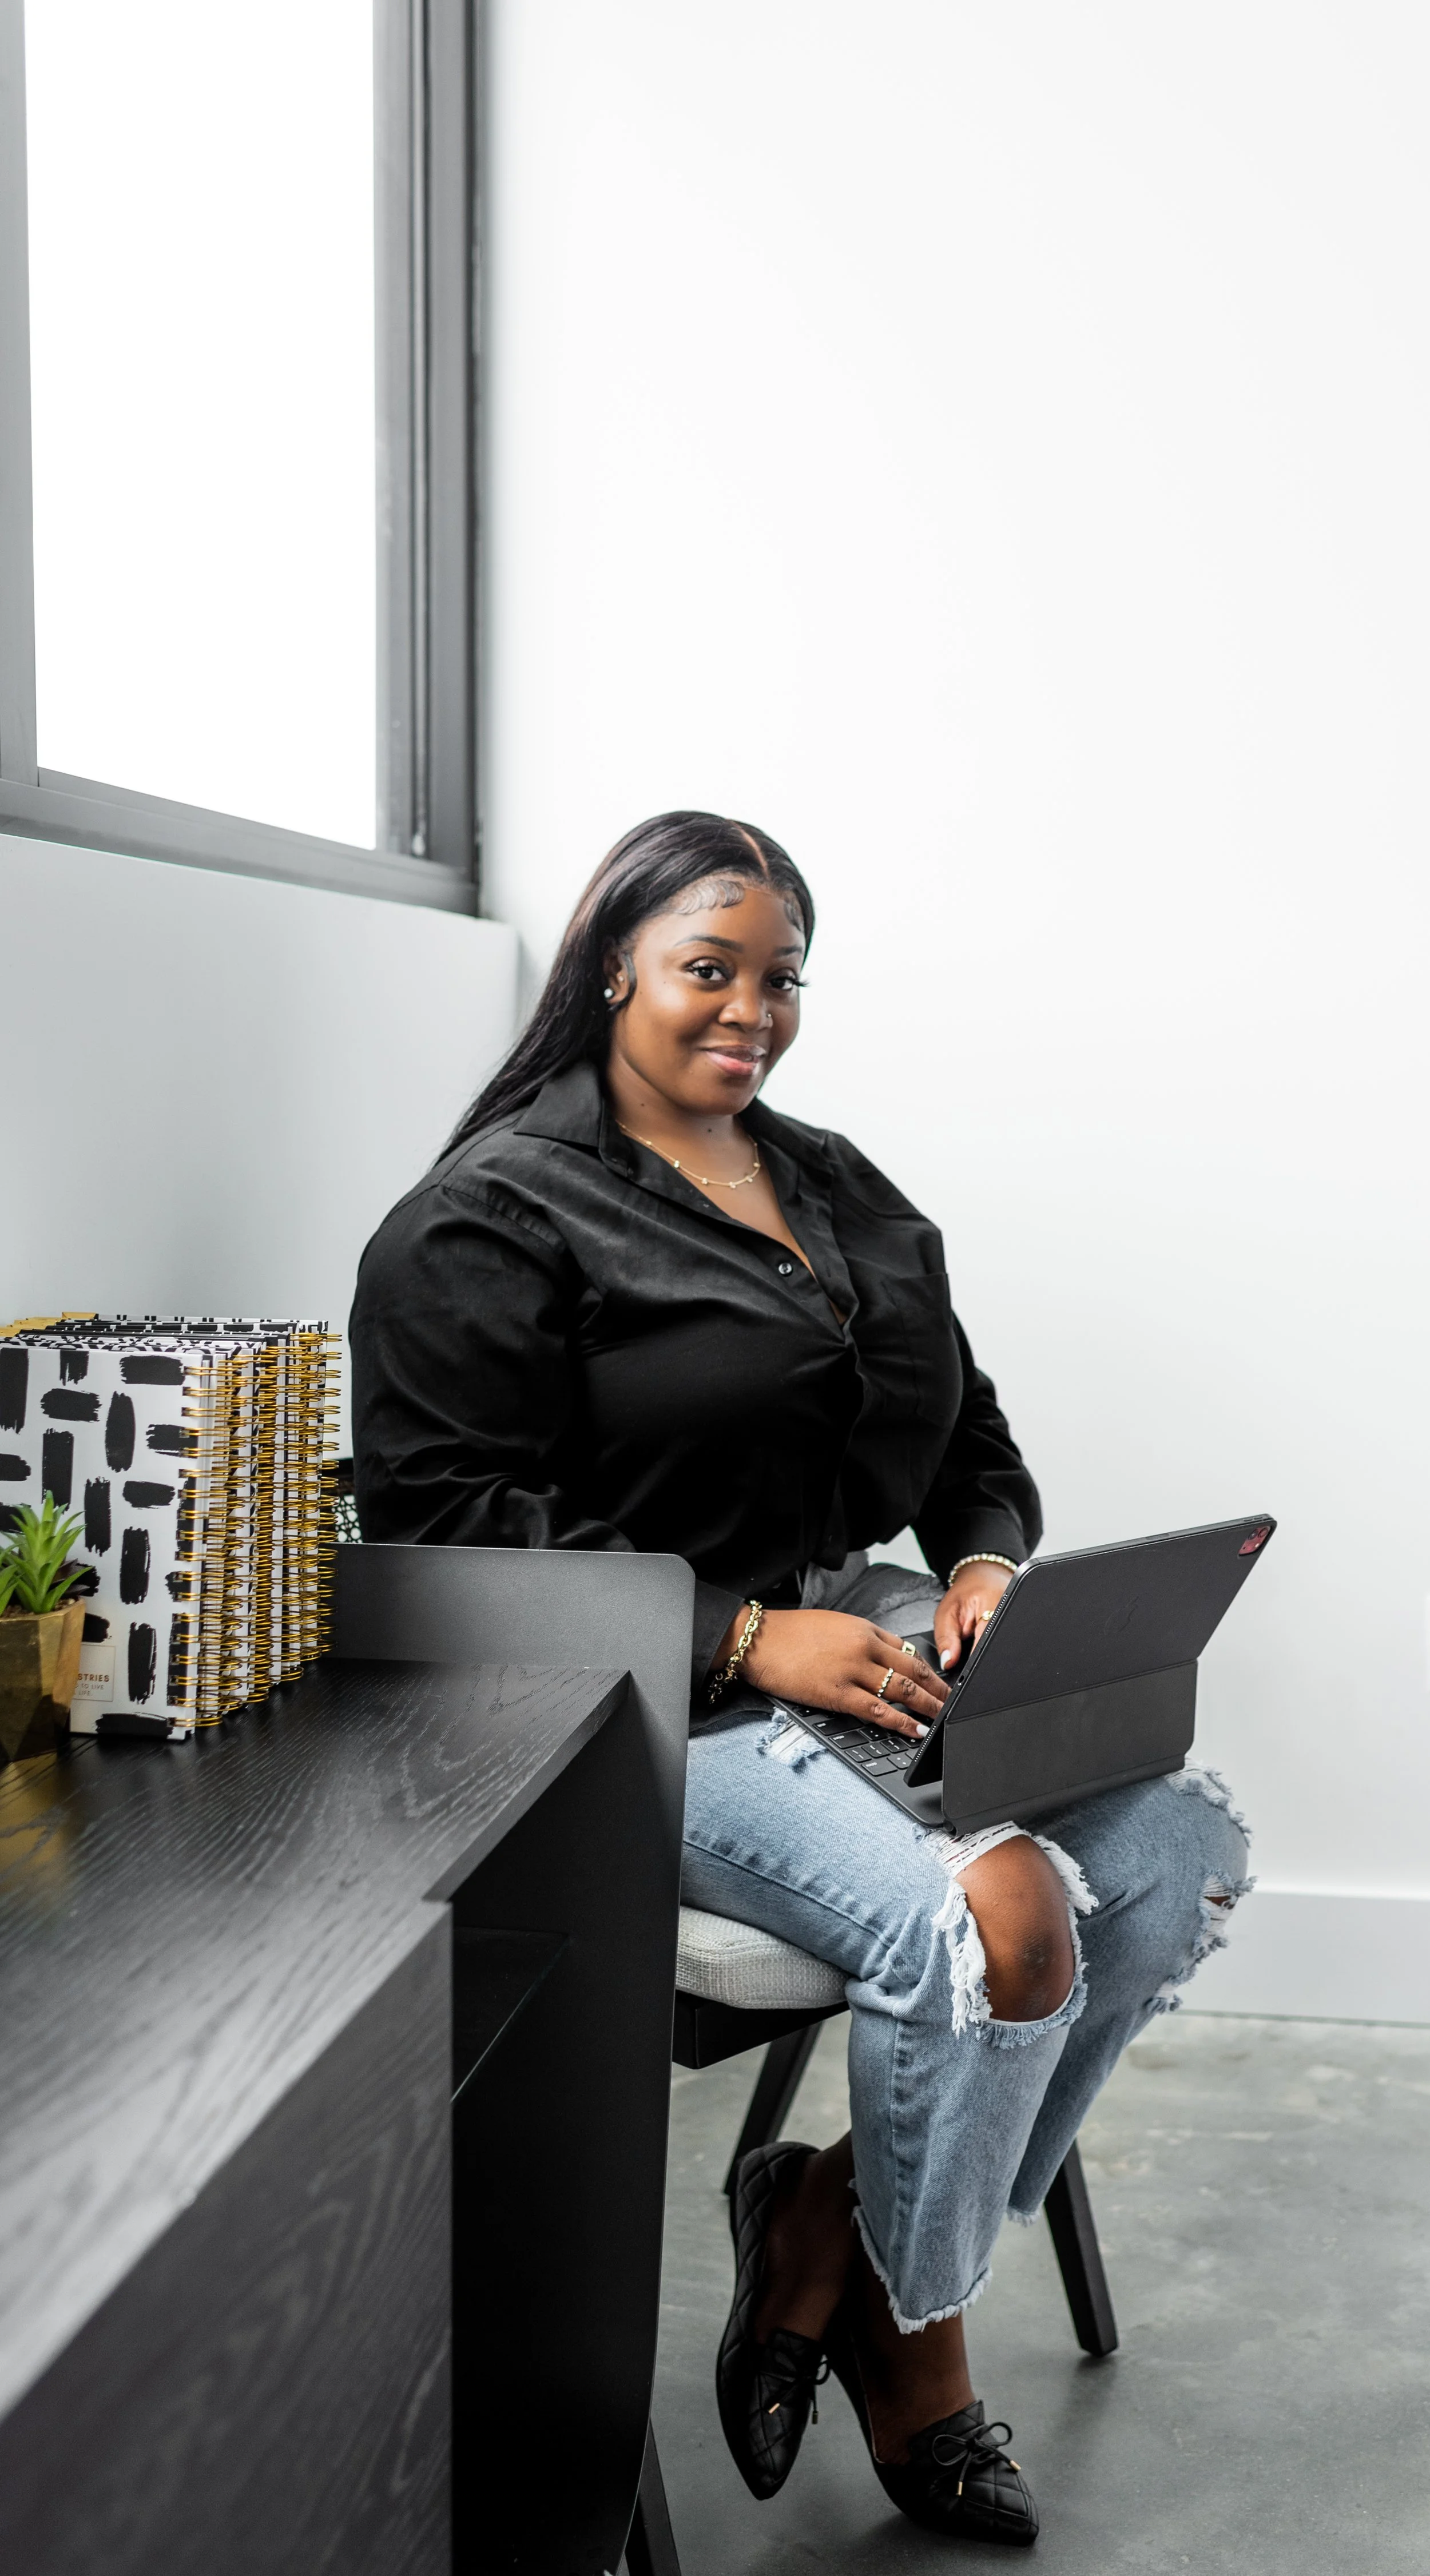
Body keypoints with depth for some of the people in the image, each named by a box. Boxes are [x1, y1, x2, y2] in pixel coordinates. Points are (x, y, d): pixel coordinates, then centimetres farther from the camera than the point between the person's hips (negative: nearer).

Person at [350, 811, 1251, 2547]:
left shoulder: (843, 1193, 18)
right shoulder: (494, 1217, -5)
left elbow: (971, 1440, 22)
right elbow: (455, 1530, -14)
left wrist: (989, 1566, -2)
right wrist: (751, 1636, -20)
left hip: (872, 1634, 8)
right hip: (659, 1695, -7)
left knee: (1183, 1846, -14)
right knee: (996, 1915, -28)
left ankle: (830, 2244, -2)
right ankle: (914, 2344, 1)